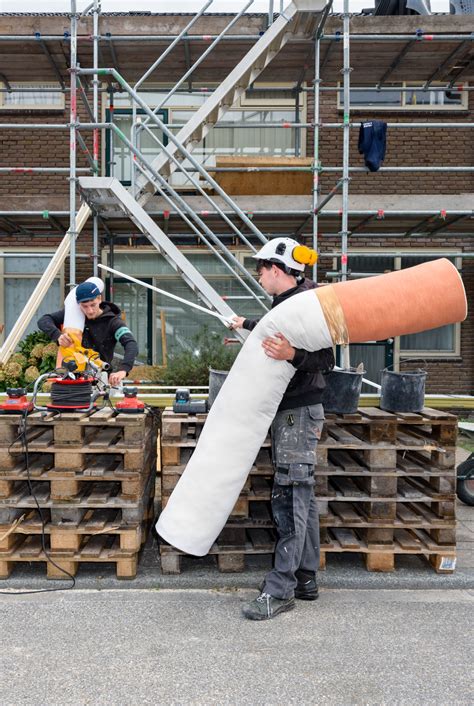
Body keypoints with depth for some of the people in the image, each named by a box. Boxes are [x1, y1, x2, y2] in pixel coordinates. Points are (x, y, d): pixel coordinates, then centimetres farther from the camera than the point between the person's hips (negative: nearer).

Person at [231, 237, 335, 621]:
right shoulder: (286, 301, 13)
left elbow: (326, 360, -19)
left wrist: (292, 355, -37)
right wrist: (247, 325, 53)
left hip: (299, 412, -10)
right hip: (290, 411, 10)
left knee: (290, 495, -6)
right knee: (301, 495, 12)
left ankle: (280, 588, 2)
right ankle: (305, 578, 22)